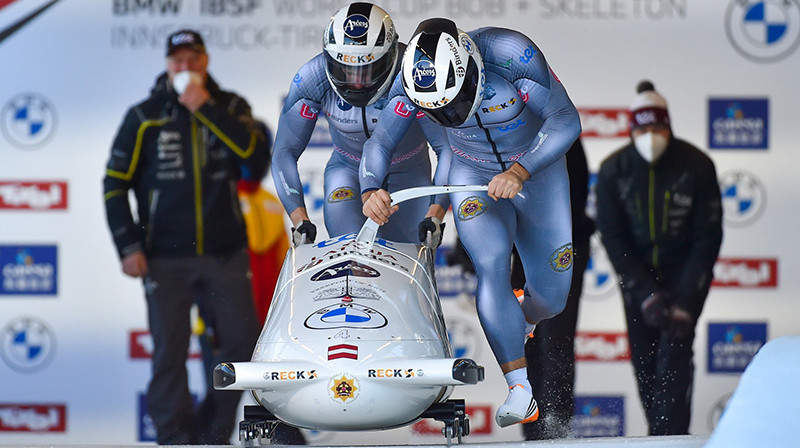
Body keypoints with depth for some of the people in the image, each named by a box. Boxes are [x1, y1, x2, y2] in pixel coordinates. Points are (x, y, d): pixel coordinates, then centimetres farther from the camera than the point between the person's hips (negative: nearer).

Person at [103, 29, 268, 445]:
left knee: (242, 344, 1)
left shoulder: (230, 108, 4)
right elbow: (115, 184, 3)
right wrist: (128, 247, -4)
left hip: (225, 255, 2)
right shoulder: (144, 117, 0)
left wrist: (206, 110, -15)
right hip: (166, 259, -2)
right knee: (169, 353, -3)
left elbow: (257, 156, -14)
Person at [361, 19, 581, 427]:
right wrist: (371, 191, -39)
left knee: (551, 296, 1)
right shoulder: (415, 78, -22)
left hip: (536, 169, -1)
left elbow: (565, 120, -33)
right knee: (491, 266, -25)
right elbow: (379, 140, -19)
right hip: (474, 177, 1)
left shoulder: (512, 54, -33)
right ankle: (520, 390, -28)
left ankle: (521, 321, 40)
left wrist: (519, 171, -44)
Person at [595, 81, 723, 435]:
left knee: (674, 352, -17)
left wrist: (684, 301, -18)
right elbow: (612, 238, -7)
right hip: (637, 274, 3)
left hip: (686, 272, -2)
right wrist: (645, 294, -17)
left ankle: (670, 436, -19)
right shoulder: (614, 170, -11)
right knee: (644, 361, 2)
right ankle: (659, 433, 18)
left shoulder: (696, 166, -15)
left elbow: (708, 237, -11)